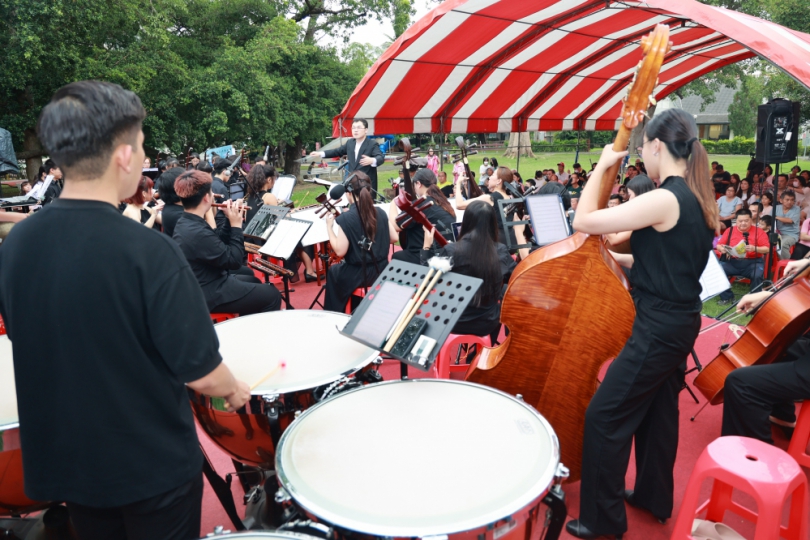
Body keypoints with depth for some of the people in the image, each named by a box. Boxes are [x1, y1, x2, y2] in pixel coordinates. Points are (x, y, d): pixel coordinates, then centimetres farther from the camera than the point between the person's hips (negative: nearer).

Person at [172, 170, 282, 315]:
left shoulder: (184, 222, 1)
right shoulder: (198, 232, -30)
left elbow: (218, 245, 10)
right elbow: (234, 261, -23)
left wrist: (228, 221, 0)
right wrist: (236, 225, -16)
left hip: (204, 284, 10)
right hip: (210, 294, -10)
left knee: (253, 280, 28)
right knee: (272, 295, -1)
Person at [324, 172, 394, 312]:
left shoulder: (345, 218, -20)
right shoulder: (381, 212, -4)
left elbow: (340, 251, -18)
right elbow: (394, 237, 6)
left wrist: (329, 226, -8)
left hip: (357, 275, -5)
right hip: (381, 271, 5)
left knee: (333, 270, 30)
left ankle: (335, 314, 40)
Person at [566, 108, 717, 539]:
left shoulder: (663, 200, -22)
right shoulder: (695, 199, 7)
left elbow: (583, 221, -22)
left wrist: (602, 166, -10)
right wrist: (618, 258, 16)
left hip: (659, 329, -10)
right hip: (679, 322, 10)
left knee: (605, 415, 0)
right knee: (658, 409, 21)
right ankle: (654, 496, 39)